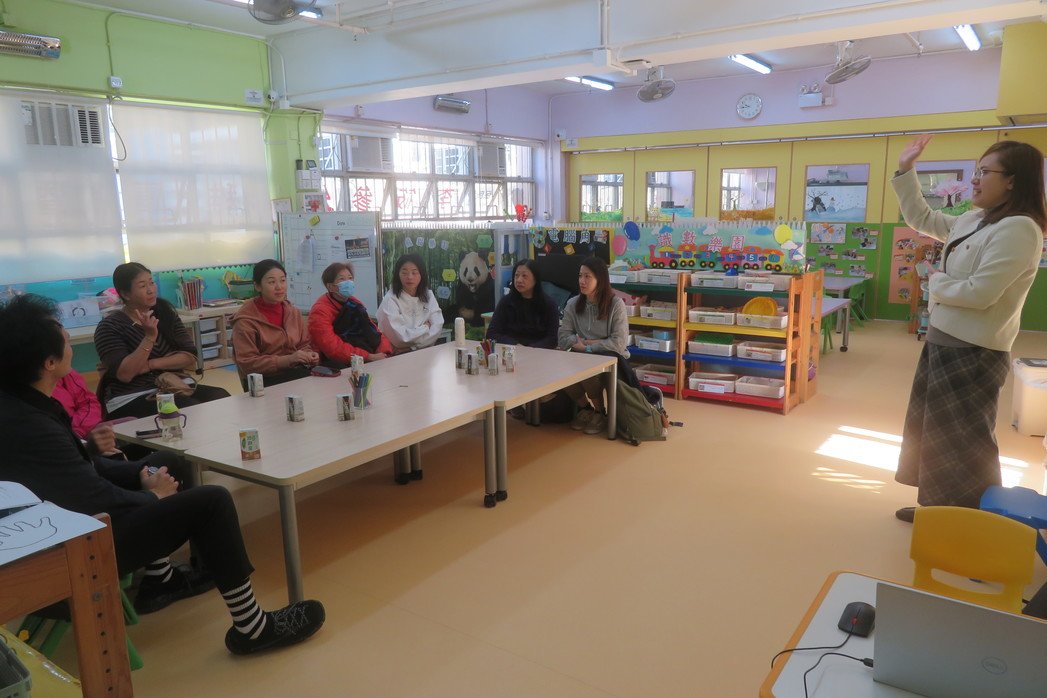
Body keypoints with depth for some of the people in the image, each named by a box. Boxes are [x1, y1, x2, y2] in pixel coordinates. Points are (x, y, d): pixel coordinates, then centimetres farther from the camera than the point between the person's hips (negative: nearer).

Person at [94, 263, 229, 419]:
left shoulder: (165, 312, 10)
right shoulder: (109, 327, -3)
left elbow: (191, 358, 0)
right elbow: (124, 374, -16)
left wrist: (150, 365, -12)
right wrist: (150, 337, -22)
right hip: (131, 399, -5)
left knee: (221, 398, -23)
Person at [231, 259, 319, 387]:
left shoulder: (293, 311, 12)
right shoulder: (245, 319, -6)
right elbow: (247, 363, -11)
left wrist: (309, 355, -5)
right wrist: (287, 360, -21)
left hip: (298, 374, 6)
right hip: (266, 381, -6)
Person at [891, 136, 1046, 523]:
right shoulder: (973, 221, 10)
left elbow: (980, 292, -26)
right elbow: (921, 219, 23)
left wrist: (936, 281, -7)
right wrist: (905, 170, 16)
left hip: (972, 352, -10)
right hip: (944, 342, 10)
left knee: (962, 439, 0)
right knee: (934, 431, 17)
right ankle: (940, 507, 30)